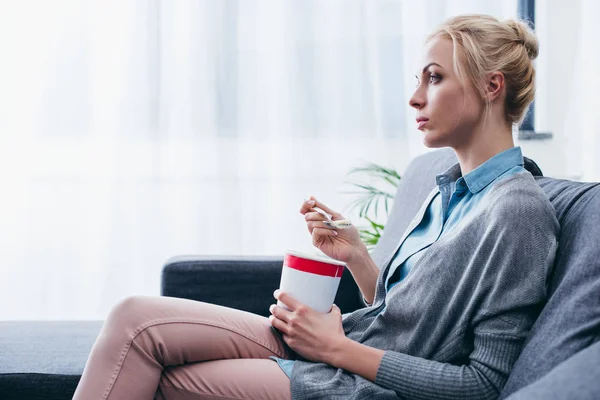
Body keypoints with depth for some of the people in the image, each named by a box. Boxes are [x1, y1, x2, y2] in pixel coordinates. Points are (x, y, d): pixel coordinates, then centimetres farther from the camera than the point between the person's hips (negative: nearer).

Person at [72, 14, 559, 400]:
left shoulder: (519, 210, -14)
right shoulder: (452, 189, 14)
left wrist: (338, 349, -15)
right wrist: (355, 256, 0)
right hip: (348, 347, 9)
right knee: (137, 319, -7)